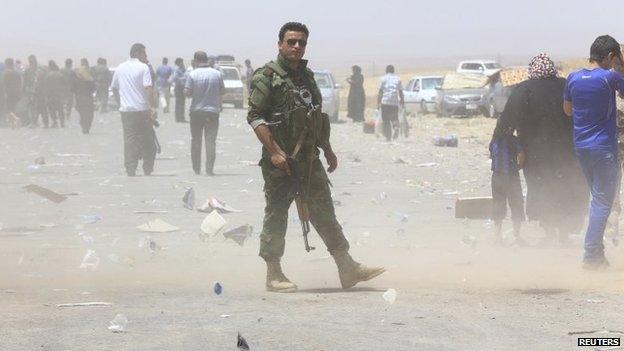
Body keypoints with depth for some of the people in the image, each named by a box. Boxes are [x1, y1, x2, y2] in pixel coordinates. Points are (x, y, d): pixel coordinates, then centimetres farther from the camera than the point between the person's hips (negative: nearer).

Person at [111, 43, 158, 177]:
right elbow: (148, 89, -16)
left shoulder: (120, 68, 11)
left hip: (125, 110, 4)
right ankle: (147, 170, 7)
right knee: (148, 141, 7)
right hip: (142, 110, -4)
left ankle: (131, 171, -1)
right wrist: (153, 107, -13)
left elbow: (114, 88, 18)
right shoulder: (143, 68, -6)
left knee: (129, 141, 5)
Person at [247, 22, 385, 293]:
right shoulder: (267, 77, -9)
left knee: (324, 213, 8)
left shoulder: (307, 76, 16)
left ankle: (348, 270, 9)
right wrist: (274, 152, -22)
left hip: (309, 159, 7)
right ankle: (274, 275, 8)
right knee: (276, 217, 0)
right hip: (280, 161, -7)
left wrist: (328, 150, 21)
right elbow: (255, 117, -16)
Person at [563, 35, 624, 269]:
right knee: (603, 201, -2)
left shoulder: (573, 78, 3)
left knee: (599, 198, 19)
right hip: (604, 148, -6)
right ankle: (591, 255, -8)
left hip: (580, 147, 6)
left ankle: (597, 253, 21)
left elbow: (567, 110, 16)